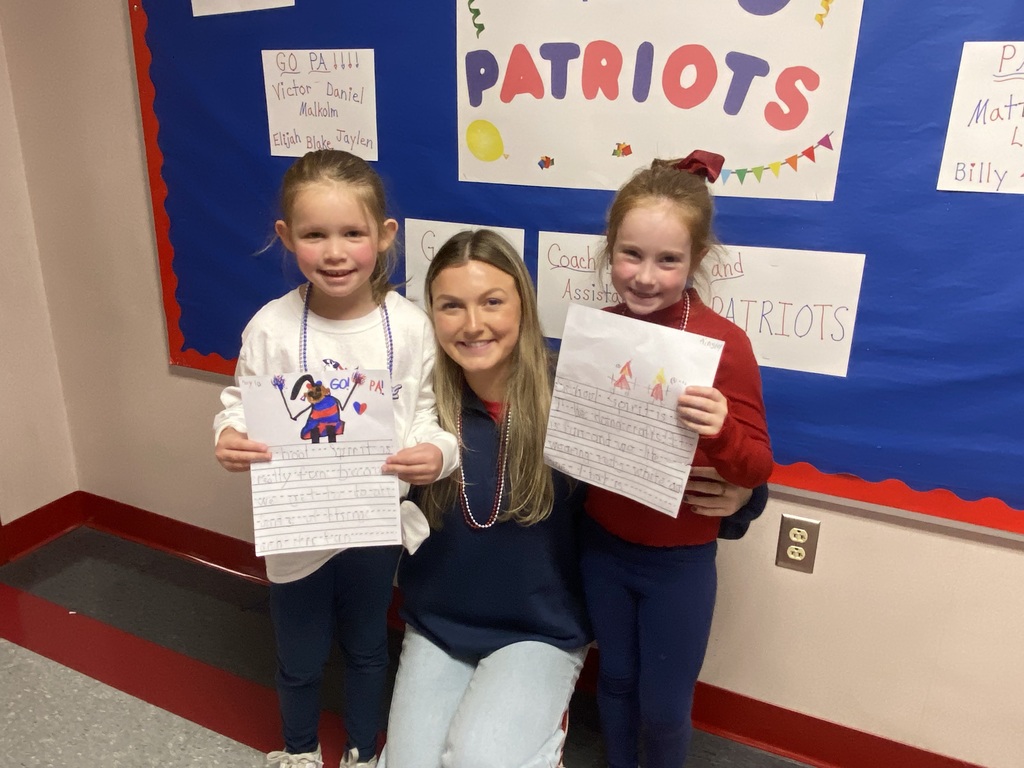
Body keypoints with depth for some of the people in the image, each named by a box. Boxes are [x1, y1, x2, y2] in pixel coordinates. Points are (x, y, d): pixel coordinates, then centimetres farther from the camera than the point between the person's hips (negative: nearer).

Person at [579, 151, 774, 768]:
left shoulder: (725, 344, -19)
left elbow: (758, 468, -15)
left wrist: (721, 432, -34)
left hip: (679, 560, -3)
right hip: (602, 546, 4)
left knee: (664, 707, 15)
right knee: (615, 680, 24)